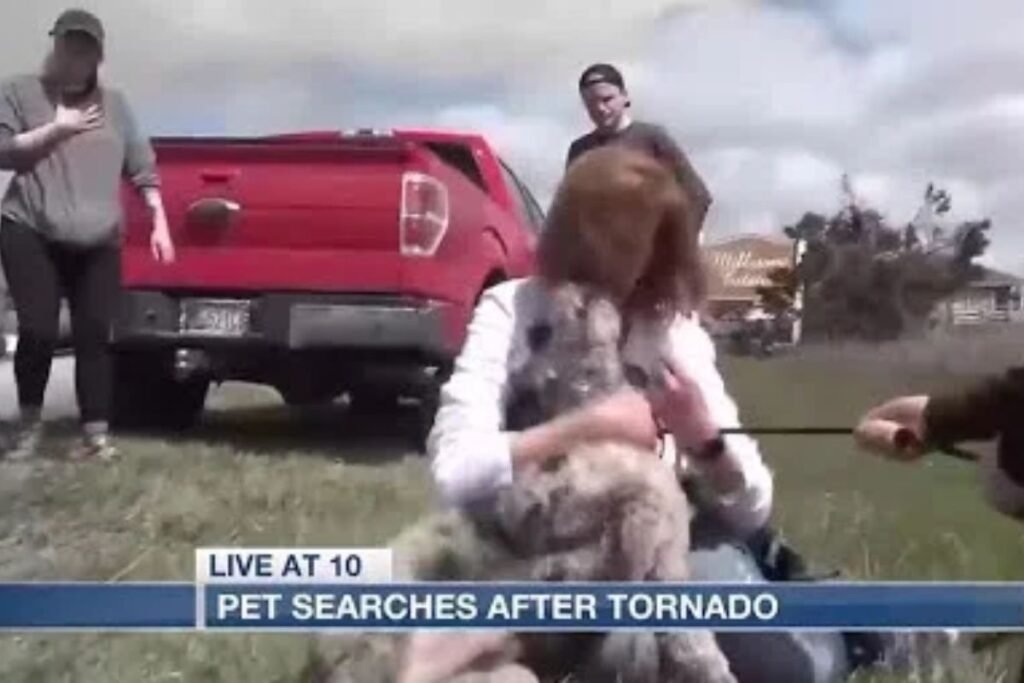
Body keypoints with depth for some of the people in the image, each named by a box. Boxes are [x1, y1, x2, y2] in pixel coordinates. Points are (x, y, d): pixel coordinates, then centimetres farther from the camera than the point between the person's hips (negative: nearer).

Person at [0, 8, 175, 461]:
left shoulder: (114, 103, 16)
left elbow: (142, 167, 15)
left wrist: (159, 223, 6)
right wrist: (56, 128, -11)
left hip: (98, 243, 2)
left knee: (93, 335, -5)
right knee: (38, 330, -11)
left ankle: (95, 434, -2)